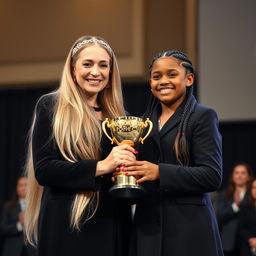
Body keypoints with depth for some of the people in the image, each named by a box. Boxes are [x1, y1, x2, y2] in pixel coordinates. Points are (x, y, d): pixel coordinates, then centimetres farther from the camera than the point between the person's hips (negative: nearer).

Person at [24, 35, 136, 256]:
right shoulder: (51, 106, -1)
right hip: (66, 225, -5)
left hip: (112, 226, 5)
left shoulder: (118, 115, 13)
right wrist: (101, 167, -20)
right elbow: (43, 169, -11)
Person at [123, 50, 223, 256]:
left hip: (188, 225, -5)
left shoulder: (203, 116, -1)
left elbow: (212, 176, -11)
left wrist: (159, 172, -20)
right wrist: (124, 171, -4)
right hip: (147, 227, 5)